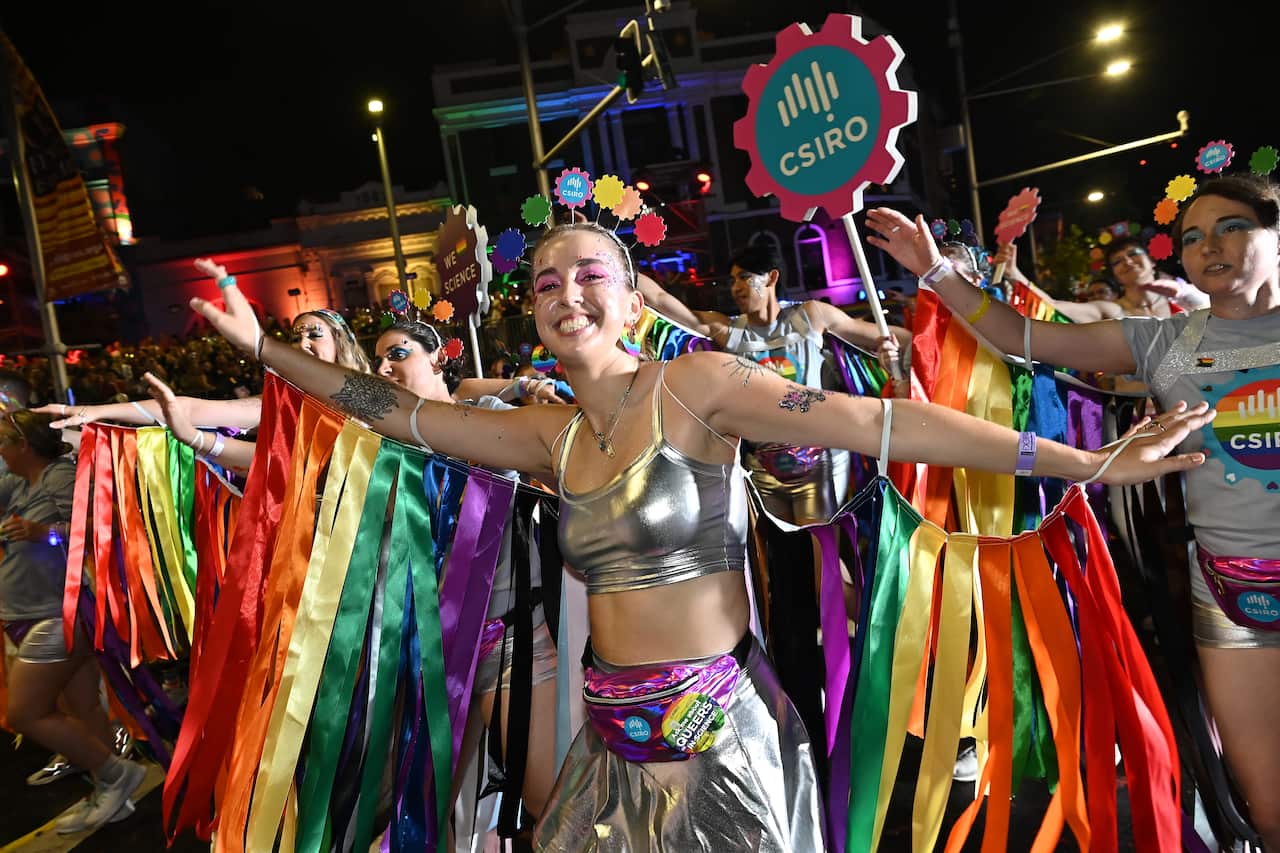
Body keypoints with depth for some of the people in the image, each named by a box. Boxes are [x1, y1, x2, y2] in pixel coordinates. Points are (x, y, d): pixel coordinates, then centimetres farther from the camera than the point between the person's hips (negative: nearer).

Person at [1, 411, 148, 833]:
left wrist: (43, 532, -31)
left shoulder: (63, 474, -11)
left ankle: (117, 772, 2)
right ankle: (109, 795, 19)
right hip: (39, 617, 9)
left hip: (59, 615, -9)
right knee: (84, 708, 11)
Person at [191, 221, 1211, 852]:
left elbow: (881, 422, -17)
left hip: (719, 729, -5)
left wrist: (1088, 464, -19)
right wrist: (265, 346, 8)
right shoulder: (551, 434, 4)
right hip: (615, 738, 5)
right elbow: (403, 411, 8)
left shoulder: (697, 384, -11)